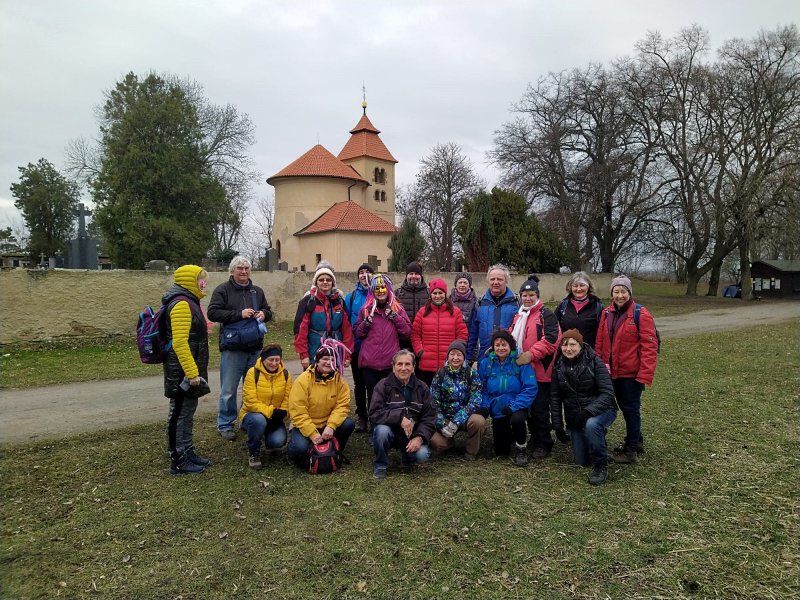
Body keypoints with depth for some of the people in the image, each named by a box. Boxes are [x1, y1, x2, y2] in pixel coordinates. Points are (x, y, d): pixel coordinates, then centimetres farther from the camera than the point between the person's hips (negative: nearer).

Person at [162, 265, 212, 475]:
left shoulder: (188, 302, 14)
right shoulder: (181, 304, -18)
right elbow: (180, 343, -25)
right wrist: (192, 373, -25)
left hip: (190, 368, 10)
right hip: (182, 371, -10)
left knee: (187, 412, 17)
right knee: (179, 414, 0)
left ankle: (188, 453, 28)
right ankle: (178, 461, 10)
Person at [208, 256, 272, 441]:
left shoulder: (257, 291, 13)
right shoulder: (223, 290, -3)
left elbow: (268, 312, 19)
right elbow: (213, 313, -13)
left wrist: (263, 314, -5)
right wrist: (239, 314, -20)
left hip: (255, 348, 5)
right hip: (232, 348, -5)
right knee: (229, 390, 1)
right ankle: (225, 425, 15)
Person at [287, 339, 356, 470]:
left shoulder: (339, 380, -5)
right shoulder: (303, 380, -16)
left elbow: (342, 406, -11)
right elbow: (297, 412, -19)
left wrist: (331, 426, -26)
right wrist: (313, 434, -24)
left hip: (328, 424, 3)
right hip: (304, 425, -3)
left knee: (349, 424, -22)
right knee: (300, 448, -30)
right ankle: (296, 456, 9)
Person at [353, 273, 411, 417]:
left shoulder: (398, 308, 7)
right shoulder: (366, 309, 7)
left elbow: (407, 332, 2)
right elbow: (357, 333, 12)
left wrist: (395, 317, -9)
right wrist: (365, 323, -8)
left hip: (391, 362, 0)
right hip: (370, 362, 0)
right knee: (372, 397, 6)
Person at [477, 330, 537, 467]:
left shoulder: (520, 362, -13)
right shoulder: (486, 363, -4)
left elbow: (530, 388, -17)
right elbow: (482, 388, 1)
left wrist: (514, 406, -25)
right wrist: (484, 405, -14)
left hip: (517, 408, -3)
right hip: (497, 410, 4)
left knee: (517, 419, -40)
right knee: (501, 451, 11)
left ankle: (521, 449, -9)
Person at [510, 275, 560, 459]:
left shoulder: (546, 315, -7)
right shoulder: (518, 316, 14)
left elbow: (551, 340, -18)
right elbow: (511, 337, 21)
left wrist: (531, 354, -21)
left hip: (540, 370, -7)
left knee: (539, 409, -2)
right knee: (527, 406, 15)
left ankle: (543, 445, 10)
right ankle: (534, 438, 29)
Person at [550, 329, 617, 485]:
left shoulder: (594, 362, -16)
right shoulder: (558, 365, -4)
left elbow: (608, 393, -20)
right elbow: (555, 396, 2)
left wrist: (588, 411, -32)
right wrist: (557, 424, -2)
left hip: (600, 410, -4)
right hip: (574, 417, 4)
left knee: (591, 425, -38)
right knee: (581, 461, 4)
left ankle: (601, 466, -16)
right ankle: (598, 436, 34)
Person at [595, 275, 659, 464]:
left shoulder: (641, 314, -13)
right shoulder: (606, 314, 5)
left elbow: (650, 347, -16)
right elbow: (600, 342, 8)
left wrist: (645, 375, -20)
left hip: (632, 373, -6)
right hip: (612, 372, 6)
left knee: (631, 409, 3)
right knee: (624, 407, 18)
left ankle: (631, 450, 15)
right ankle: (636, 441, 36)